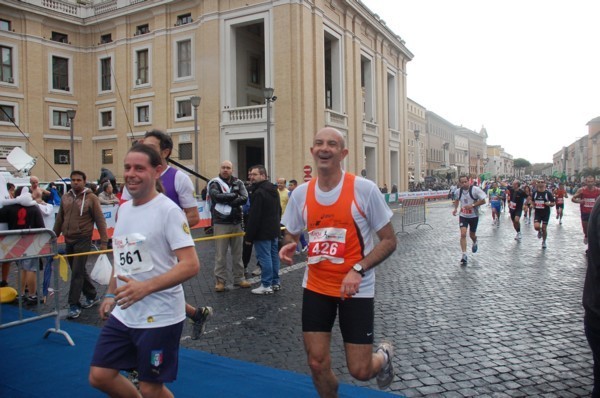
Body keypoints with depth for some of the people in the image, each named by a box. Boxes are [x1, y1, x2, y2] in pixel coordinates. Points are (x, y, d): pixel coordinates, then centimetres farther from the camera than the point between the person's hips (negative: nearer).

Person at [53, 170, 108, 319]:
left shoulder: (91, 198, -8)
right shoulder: (65, 198, 9)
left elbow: (100, 220, -9)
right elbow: (59, 219, 16)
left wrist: (104, 241, -13)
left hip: (83, 241, -6)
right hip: (68, 240, 6)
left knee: (77, 273, -6)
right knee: (79, 271, 14)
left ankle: (74, 305, 1)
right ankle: (92, 296, 30)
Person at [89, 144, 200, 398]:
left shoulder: (168, 210, -16)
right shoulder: (123, 209, 8)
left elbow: (191, 265, -22)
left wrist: (145, 287, -30)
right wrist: (110, 294, 16)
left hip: (159, 318, -7)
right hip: (122, 314, 7)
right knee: (99, 376, 10)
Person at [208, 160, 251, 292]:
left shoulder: (238, 183, 8)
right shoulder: (215, 183, -1)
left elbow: (244, 198, -8)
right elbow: (217, 196, -21)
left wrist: (228, 201, -16)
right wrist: (234, 195, -11)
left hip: (236, 222, 4)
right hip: (220, 223, -3)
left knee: (237, 253, 11)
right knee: (221, 254, 1)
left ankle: (239, 278, 21)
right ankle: (220, 280, 10)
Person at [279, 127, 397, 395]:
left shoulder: (365, 189, -14)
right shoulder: (300, 194, -2)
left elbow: (389, 240, -9)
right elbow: (291, 235, 13)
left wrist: (358, 270, -22)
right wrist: (288, 247, -12)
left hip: (356, 290, -3)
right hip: (316, 287, 4)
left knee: (360, 370, 2)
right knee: (317, 365, 6)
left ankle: (384, 354, 38)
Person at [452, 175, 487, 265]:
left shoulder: (475, 189, -18)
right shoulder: (458, 191, -5)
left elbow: (483, 201, -14)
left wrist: (472, 205, -25)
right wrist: (455, 208, 1)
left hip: (474, 216, -2)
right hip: (463, 216, 2)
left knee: (472, 235, 15)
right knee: (463, 234, -15)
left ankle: (475, 243, 53)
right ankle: (464, 255, -12)